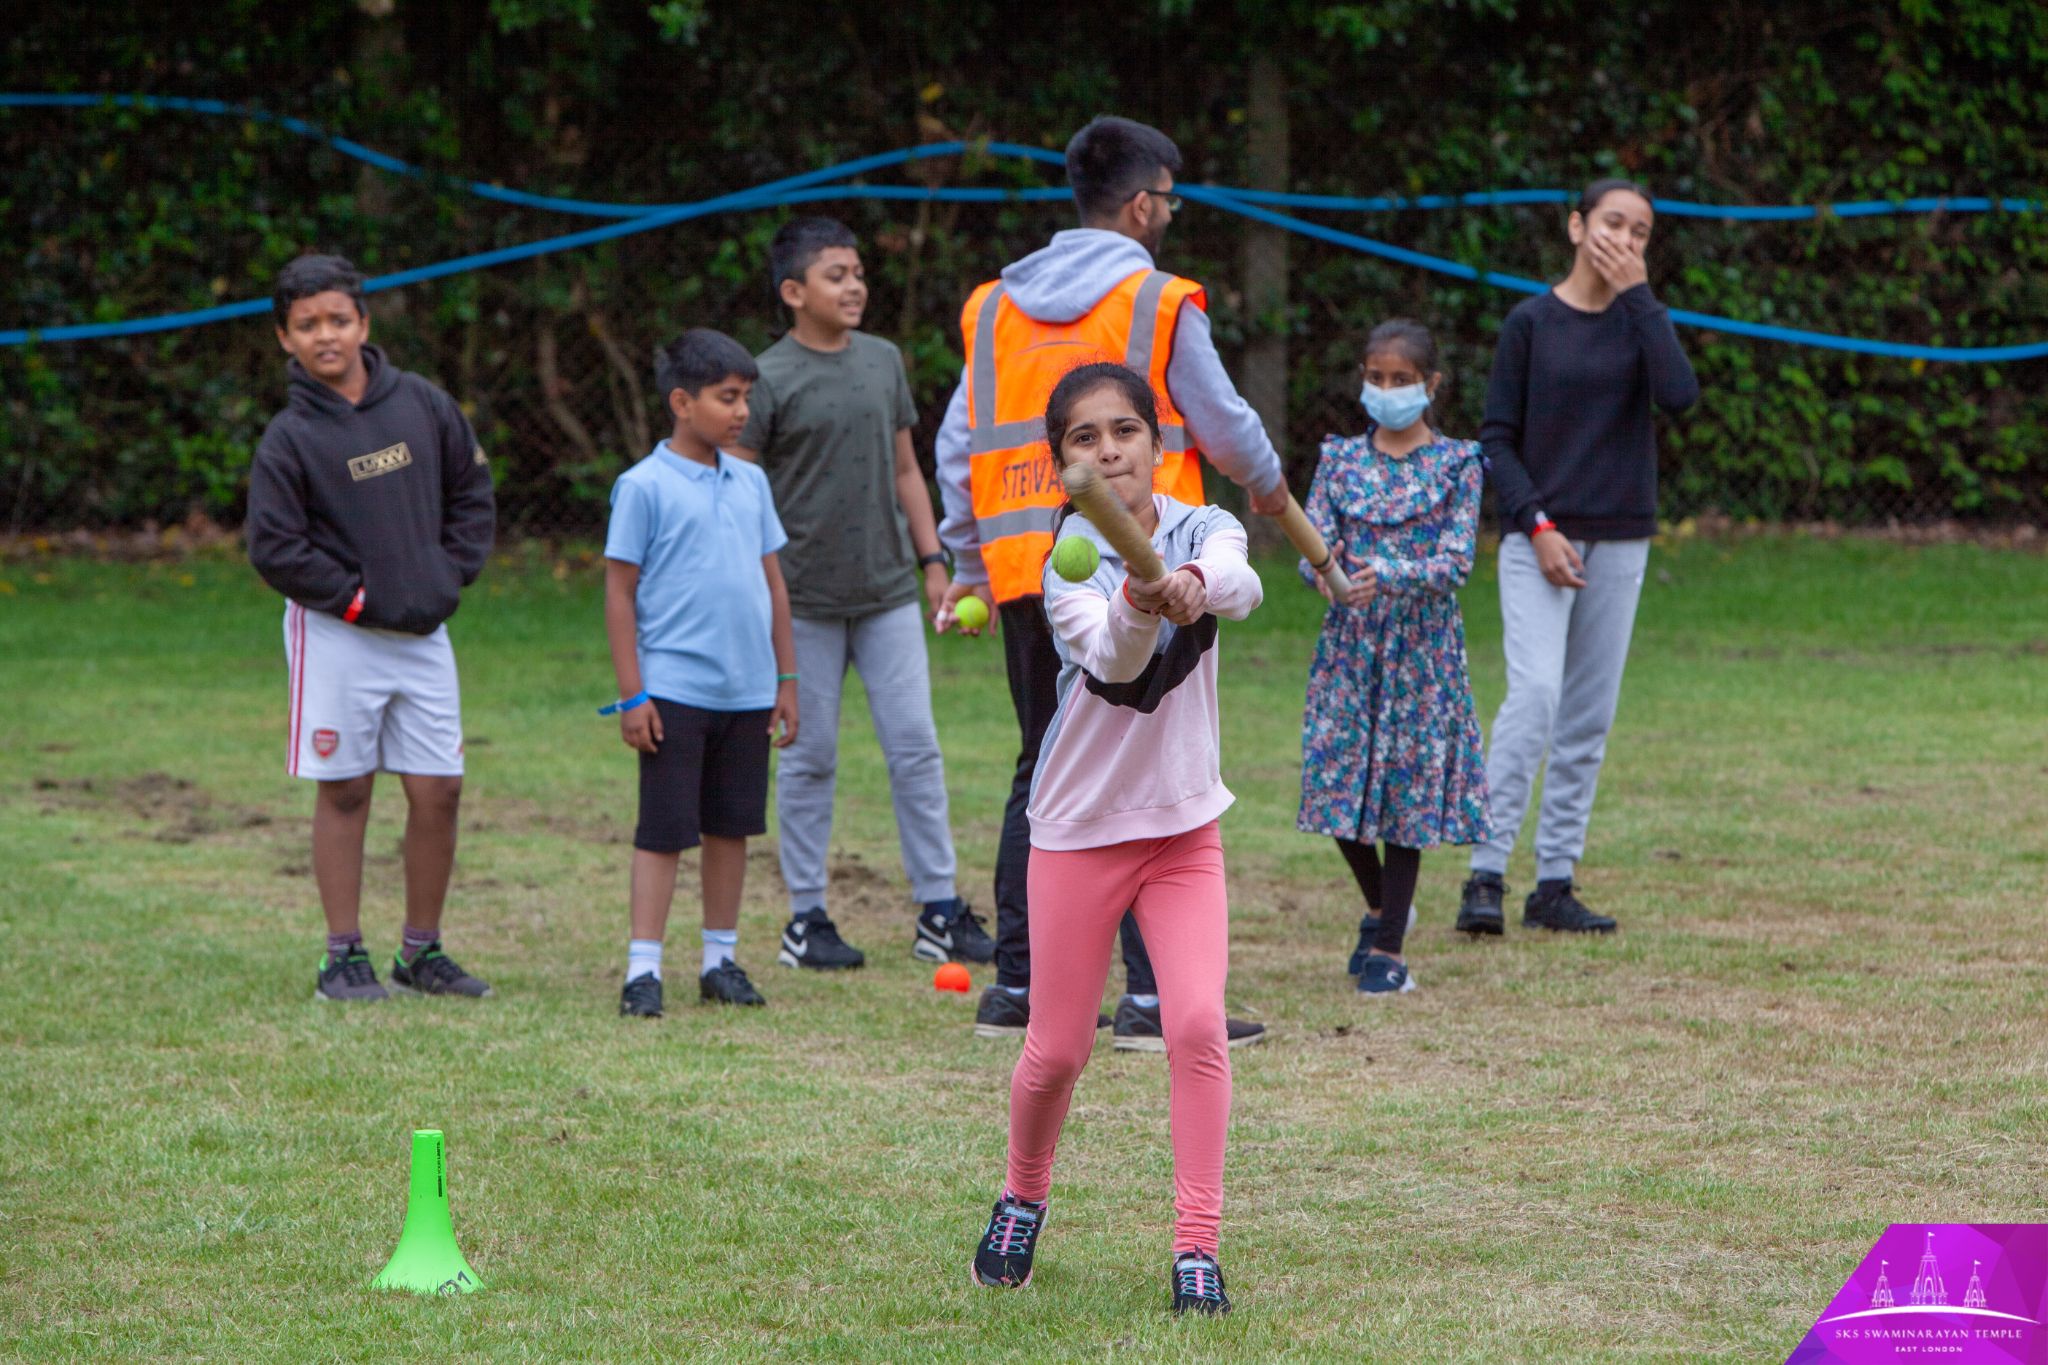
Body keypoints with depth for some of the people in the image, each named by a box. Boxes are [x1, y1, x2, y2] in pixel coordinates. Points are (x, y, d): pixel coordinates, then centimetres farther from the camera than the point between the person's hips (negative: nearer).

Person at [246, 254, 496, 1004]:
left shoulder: (423, 405, 3)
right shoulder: (290, 438, -8)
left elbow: (472, 493, 14)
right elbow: (274, 548, -10)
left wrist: (451, 573, 3)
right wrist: (359, 599, -10)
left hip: (424, 633, 4)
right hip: (335, 636, -4)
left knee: (438, 789, 3)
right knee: (344, 792, 0)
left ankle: (423, 950, 14)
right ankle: (344, 956, 7)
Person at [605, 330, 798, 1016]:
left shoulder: (750, 483, 10)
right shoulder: (645, 487, -6)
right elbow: (620, 591, -5)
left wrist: (786, 679, 14)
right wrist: (631, 693, -9)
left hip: (747, 694, 5)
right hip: (674, 692, -5)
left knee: (731, 827, 11)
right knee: (663, 831, -3)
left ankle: (721, 959, 21)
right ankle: (643, 968, 1)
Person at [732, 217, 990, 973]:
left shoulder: (884, 362, 9)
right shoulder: (771, 379, -7)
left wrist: (932, 560, 11)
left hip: (889, 593, 4)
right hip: (806, 599, -4)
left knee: (916, 748, 2)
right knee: (809, 759, 3)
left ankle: (940, 911, 7)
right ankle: (806, 918, 12)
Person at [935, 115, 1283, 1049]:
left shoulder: (996, 307, 11)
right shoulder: (1158, 304, -5)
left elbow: (958, 447, 12)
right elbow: (1222, 423, 1)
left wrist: (969, 562, 21)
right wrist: (1267, 484, 22)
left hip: (1026, 576, 6)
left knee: (1042, 773, 14)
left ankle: (1014, 988, 15)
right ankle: (1152, 997, -7)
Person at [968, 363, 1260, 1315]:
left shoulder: (1203, 531, -5)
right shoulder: (1070, 565, -13)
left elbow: (1242, 585, -29)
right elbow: (1109, 661, -33)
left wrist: (1195, 582, -54)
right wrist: (1136, 608, -56)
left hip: (1184, 826, 2)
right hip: (1079, 830, -2)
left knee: (1198, 1024, -14)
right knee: (1057, 1049, 5)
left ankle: (1197, 1245, -8)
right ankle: (1023, 1200, 33)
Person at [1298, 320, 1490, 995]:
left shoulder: (1456, 463, -1)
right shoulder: (1340, 459, 7)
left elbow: (1456, 560, -10)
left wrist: (1389, 577, -26)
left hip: (1422, 645, -2)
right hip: (1349, 642, 3)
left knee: (1408, 786, -2)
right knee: (1339, 780, 0)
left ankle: (1387, 947, 5)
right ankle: (1380, 905, 28)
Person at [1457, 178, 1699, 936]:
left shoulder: (1638, 319, 8)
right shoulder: (1532, 322, 1)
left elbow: (1679, 395, -12)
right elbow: (1496, 438, 0)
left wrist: (1637, 294, -10)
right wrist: (1536, 526, -11)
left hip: (1620, 542, 4)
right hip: (1540, 537, -4)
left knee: (1589, 716, 3)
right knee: (1534, 695, -18)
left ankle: (1555, 881, 8)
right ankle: (1486, 874, -17)